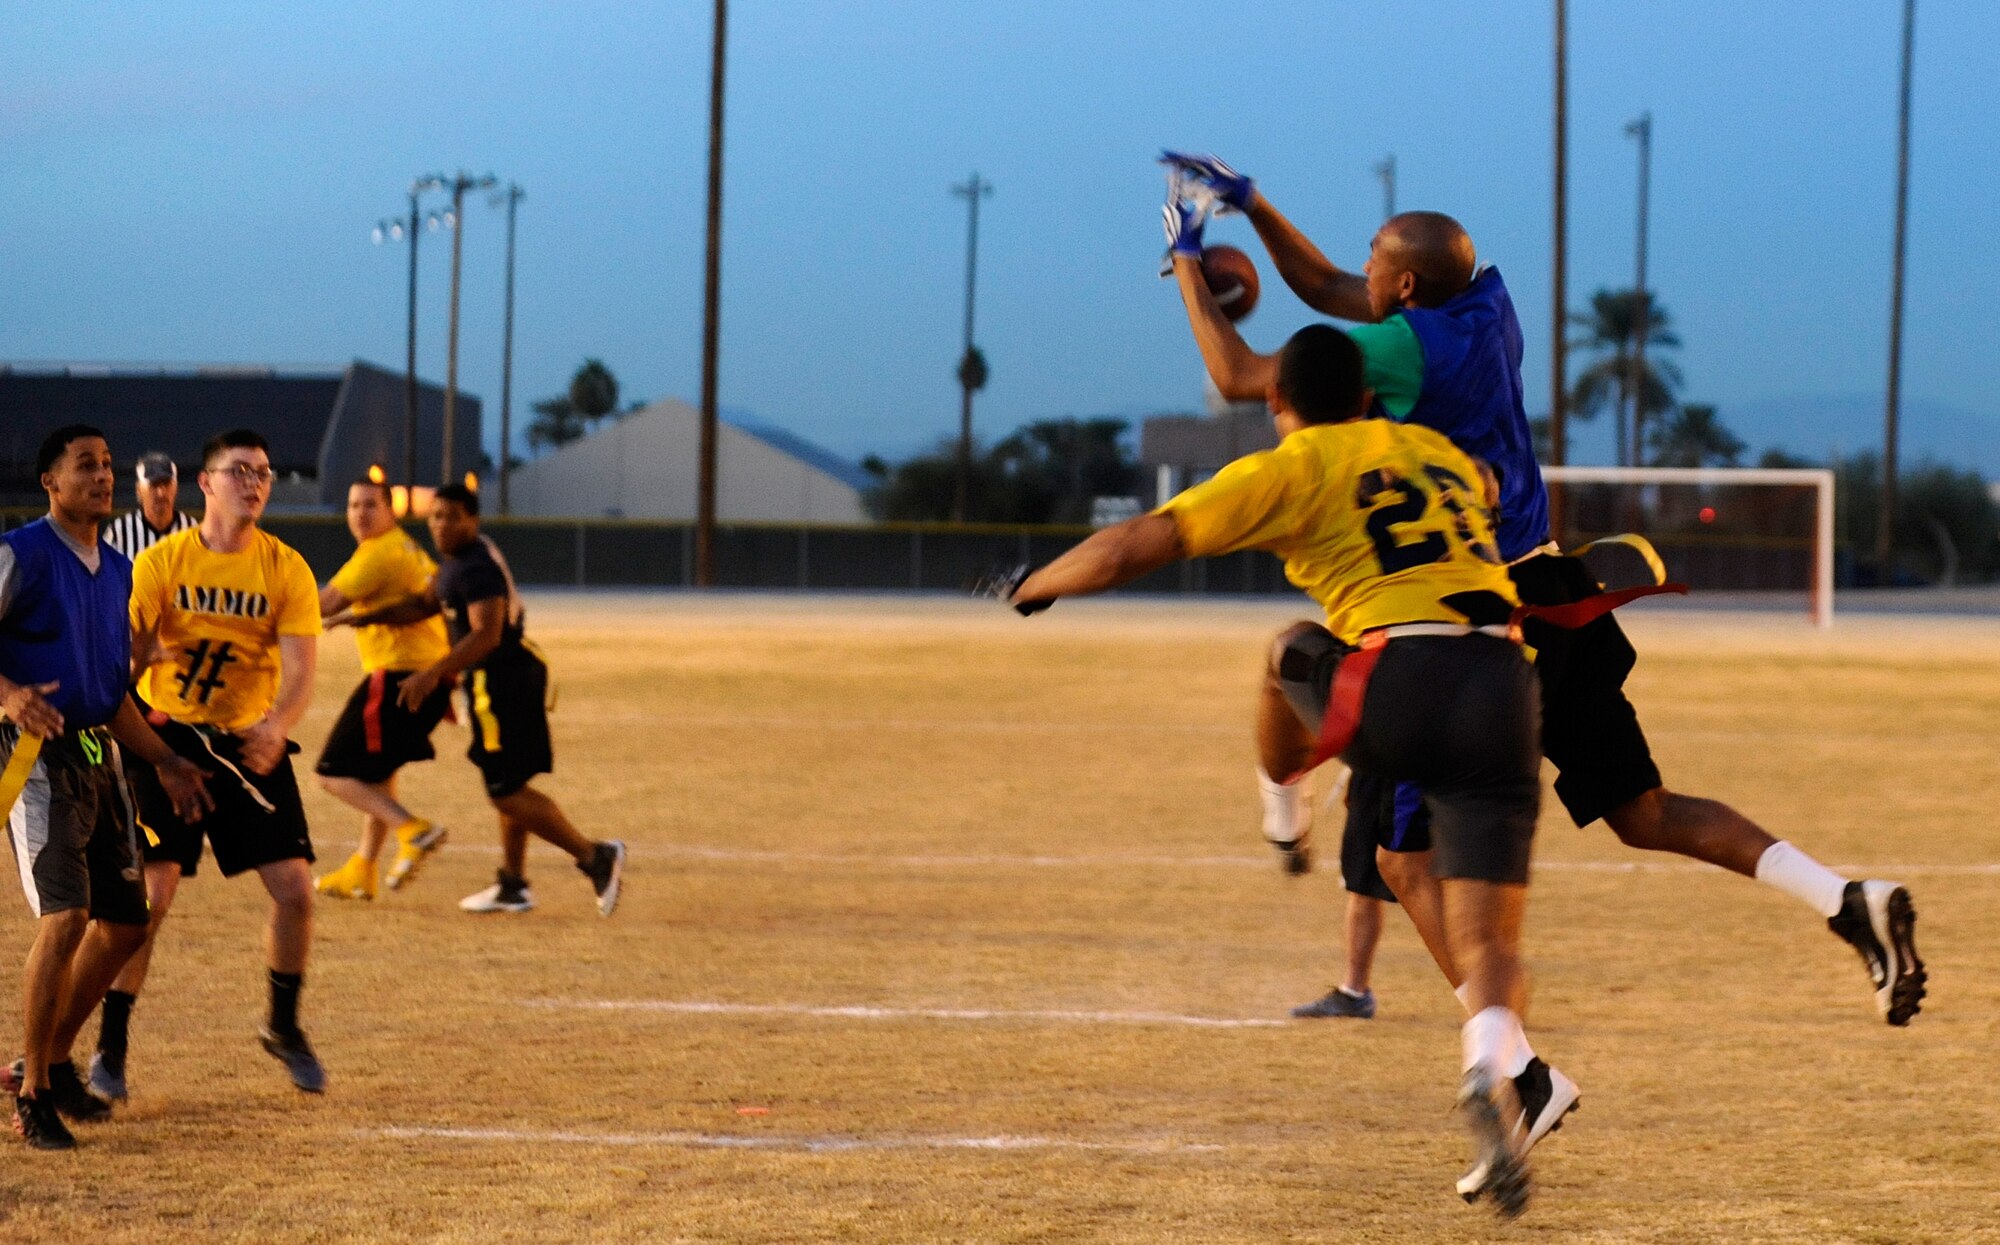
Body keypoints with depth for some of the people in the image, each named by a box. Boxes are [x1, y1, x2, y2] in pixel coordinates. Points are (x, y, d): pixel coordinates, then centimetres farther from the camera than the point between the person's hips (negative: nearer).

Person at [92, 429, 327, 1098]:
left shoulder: (286, 569, -2)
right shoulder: (160, 563, -6)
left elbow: (300, 672, -10)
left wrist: (275, 728, -28)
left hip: (251, 743, 2)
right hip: (169, 737, -2)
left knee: (294, 888, -5)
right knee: (150, 893, -10)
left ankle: (283, 1026, 18)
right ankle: (110, 1043, 3)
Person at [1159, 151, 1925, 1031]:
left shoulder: (1403, 347, -15)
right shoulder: (1486, 305, 7)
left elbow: (1236, 376, -9)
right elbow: (1326, 291, 23)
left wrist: (1186, 265, 3)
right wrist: (1251, 206, 18)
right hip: (1553, 594, 8)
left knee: (1406, 852, 2)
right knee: (1644, 813, 13)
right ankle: (1848, 900, -3)